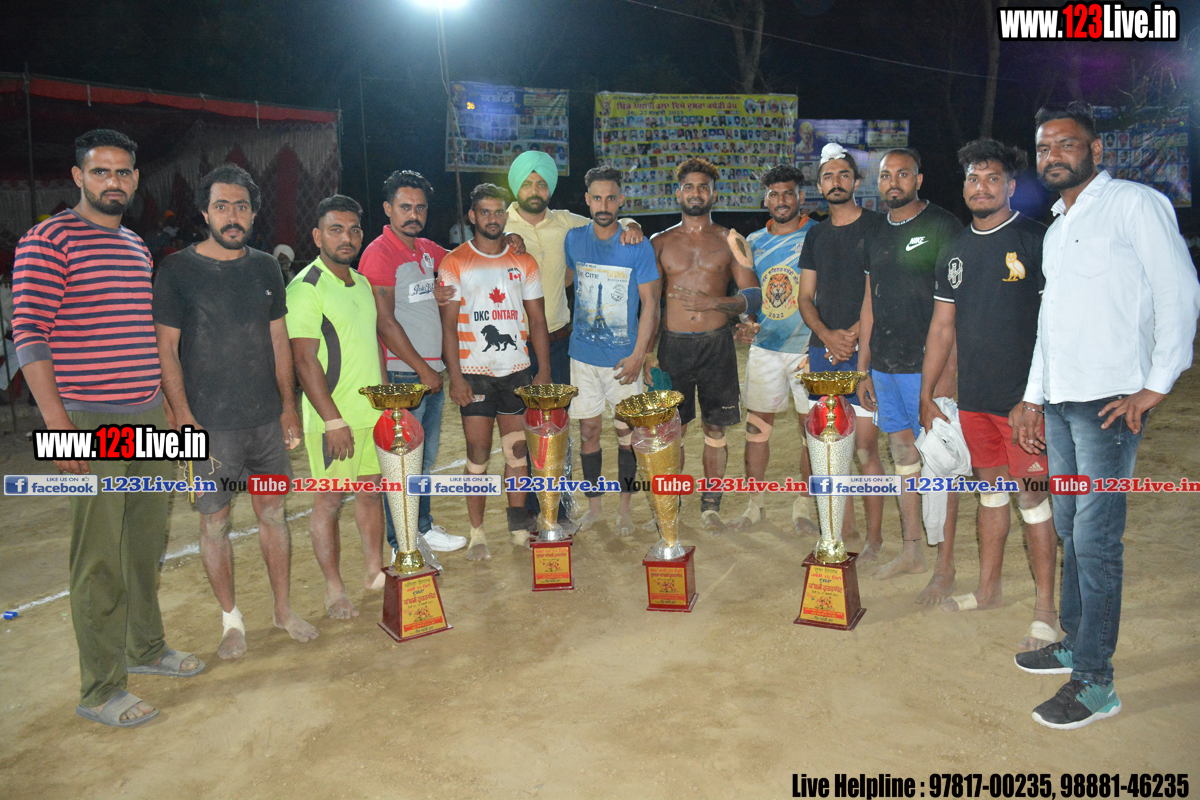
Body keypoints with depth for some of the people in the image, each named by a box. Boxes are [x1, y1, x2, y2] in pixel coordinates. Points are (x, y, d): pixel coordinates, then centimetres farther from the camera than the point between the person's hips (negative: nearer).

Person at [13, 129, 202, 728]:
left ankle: (146, 646, 33)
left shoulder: (137, 247, 16)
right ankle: (100, 691, 8)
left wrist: (170, 406, 18)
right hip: (91, 424, -7)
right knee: (100, 560, -2)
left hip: (149, 417, 7)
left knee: (148, 544, 17)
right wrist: (58, 423, -18)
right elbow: (29, 336, -12)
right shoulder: (48, 241, -6)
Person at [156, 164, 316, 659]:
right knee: (215, 520, 4)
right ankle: (231, 619, 20)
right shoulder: (178, 269, -5)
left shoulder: (264, 268, 8)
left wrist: (288, 406, 9)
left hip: (267, 417, 4)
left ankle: (284, 608, 25)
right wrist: (183, 415, -12)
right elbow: (166, 347, -5)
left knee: (273, 511, 11)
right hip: (210, 422, -3)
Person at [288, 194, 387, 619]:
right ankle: (334, 589, 15)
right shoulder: (306, 287, -12)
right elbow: (304, 360, -16)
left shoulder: (361, 282, 13)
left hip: (374, 411, 7)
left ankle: (374, 570, 29)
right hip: (333, 417, -7)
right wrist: (333, 419, -19)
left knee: (371, 489, 15)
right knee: (330, 500, 3)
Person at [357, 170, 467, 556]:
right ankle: (402, 544, 12)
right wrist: (422, 369, -13)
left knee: (426, 457, 17)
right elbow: (384, 323, -16)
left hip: (431, 371, 8)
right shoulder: (379, 253, -12)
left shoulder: (426, 249, 12)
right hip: (402, 375, -8)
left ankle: (424, 528, 31)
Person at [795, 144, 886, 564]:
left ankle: (874, 538, 7)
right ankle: (844, 532, 19)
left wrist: (853, 335, -15)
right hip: (823, 348, 5)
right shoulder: (816, 234, 15)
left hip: (864, 350, -5)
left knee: (865, 448, -5)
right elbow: (806, 297, 14)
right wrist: (827, 335, -4)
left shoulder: (878, 226, -1)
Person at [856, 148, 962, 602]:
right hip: (884, 365, 7)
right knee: (903, 456, 13)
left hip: (927, 365, -7)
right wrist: (863, 369, 15)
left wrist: (948, 369, -17)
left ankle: (945, 568, 7)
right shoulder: (877, 235, 15)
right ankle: (911, 550, 25)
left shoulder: (942, 226, -6)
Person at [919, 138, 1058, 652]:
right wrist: (926, 393, 14)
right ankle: (988, 589, 28)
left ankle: (1045, 610, 11)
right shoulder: (956, 250, 11)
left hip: (1024, 397, -5)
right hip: (974, 397, 6)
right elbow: (942, 326, 15)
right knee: (990, 489, 15)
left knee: (1033, 497, 0)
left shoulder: (1037, 241, -7)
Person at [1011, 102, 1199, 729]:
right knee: (1069, 529, 14)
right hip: (1059, 402, 8)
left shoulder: (1134, 204, -2)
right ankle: (1074, 644, 28)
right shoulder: (1056, 229, 22)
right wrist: (1033, 398, 20)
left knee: (1096, 539, -7)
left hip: (1108, 401, -8)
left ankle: (1095, 682, 2)